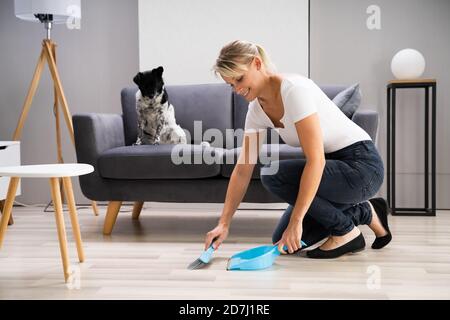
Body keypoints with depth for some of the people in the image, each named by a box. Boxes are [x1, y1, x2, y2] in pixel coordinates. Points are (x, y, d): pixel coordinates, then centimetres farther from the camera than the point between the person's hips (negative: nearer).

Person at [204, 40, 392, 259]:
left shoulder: (294, 89, -25)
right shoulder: (256, 109, 1)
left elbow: (315, 160, -30)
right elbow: (242, 171, 3)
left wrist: (296, 221, -30)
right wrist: (224, 223, -2)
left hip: (362, 167, -8)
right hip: (333, 167, 9)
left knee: (273, 175, -24)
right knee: (284, 241, 4)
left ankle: (345, 231, -7)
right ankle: (363, 212, 17)